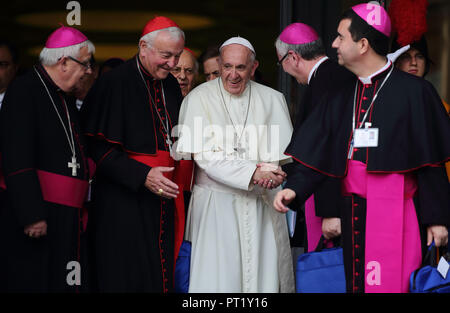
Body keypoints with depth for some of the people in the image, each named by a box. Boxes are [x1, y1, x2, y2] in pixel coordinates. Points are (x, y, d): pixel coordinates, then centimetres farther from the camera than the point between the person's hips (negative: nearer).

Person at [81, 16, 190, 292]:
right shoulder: (114, 83, -11)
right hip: (124, 205, -6)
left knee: (162, 279, 8)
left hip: (164, 201, 7)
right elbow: (98, 148, -15)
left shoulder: (171, 85, 11)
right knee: (128, 280, -2)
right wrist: (142, 175, -22)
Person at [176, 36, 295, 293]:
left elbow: (285, 151, 5)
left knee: (265, 275, 0)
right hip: (216, 206, -2)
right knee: (218, 276, -5)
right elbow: (205, 156, -10)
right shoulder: (199, 99, -2)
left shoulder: (272, 100, 7)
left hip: (263, 205, 2)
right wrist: (253, 173, -19)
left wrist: (267, 171, -17)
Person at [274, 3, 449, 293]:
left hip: (396, 215, -5)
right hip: (354, 214, 5)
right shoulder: (341, 96, 11)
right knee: (355, 282, 9)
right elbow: (319, 155, 6)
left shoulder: (413, 91, -6)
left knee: (392, 284, -5)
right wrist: (295, 187, -11)